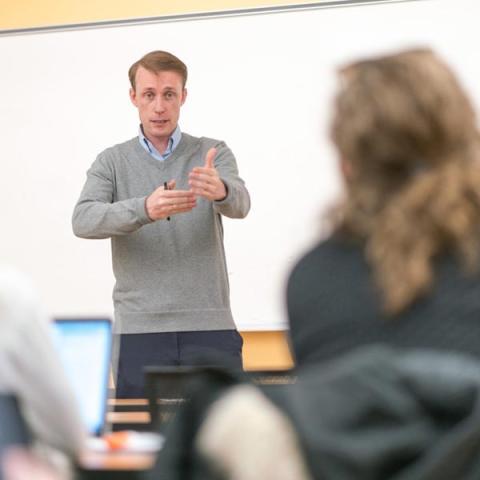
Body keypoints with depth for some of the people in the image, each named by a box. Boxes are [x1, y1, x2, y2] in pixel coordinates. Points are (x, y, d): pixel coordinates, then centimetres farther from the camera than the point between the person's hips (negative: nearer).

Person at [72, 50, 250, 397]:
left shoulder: (213, 153, 6)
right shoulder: (112, 162, 7)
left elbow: (240, 204, -14)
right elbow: (83, 220, -11)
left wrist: (221, 190, -39)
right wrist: (144, 209, -30)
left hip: (210, 329, 0)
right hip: (139, 331, 1)